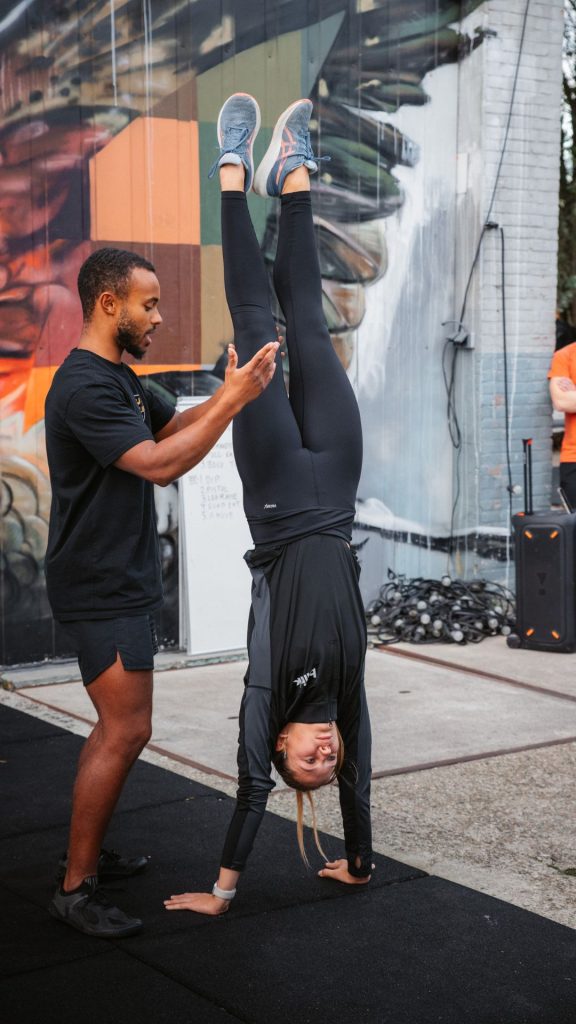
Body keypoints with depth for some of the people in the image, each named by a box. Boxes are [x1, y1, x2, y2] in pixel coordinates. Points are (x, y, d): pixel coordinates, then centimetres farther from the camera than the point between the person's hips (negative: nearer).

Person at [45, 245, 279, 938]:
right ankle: (75, 889, -2)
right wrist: (232, 401, -27)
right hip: (100, 588, -11)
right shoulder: (84, 387, -20)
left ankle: (85, 854, 28)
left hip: (120, 582, 11)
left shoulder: (119, 379, 14)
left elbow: (175, 427, 19)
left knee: (117, 726, 17)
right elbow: (158, 464, -27)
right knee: (126, 731, -10)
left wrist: (232, 391, 4)